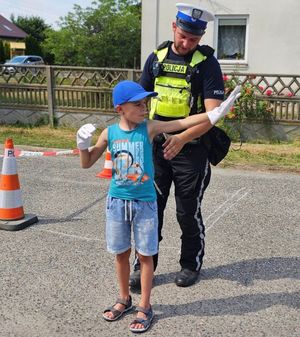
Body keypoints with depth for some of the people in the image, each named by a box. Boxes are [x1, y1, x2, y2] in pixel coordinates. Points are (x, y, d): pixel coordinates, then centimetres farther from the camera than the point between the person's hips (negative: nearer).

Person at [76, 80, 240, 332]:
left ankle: (145, 307, 21)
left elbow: (184, 123, -16)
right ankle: (124, 299, 35)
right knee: (121, 253, 14)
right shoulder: (109, 133, -3)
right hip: (117, 201, 2)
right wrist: (83, 143, -14)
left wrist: (216, 112, -25)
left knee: (145, 255, 7)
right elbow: (87, 163, 4)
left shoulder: (149, 128, -8)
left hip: (145, 202, -2)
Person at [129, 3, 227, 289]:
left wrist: (182, 139, -30)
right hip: (156, 146, 4)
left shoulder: (207, 63, -9)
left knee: (188, 213, 8)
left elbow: (212, 114, -18)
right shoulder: (156, 58, 4)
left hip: (191, 150, -3)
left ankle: (191, 264, 30)